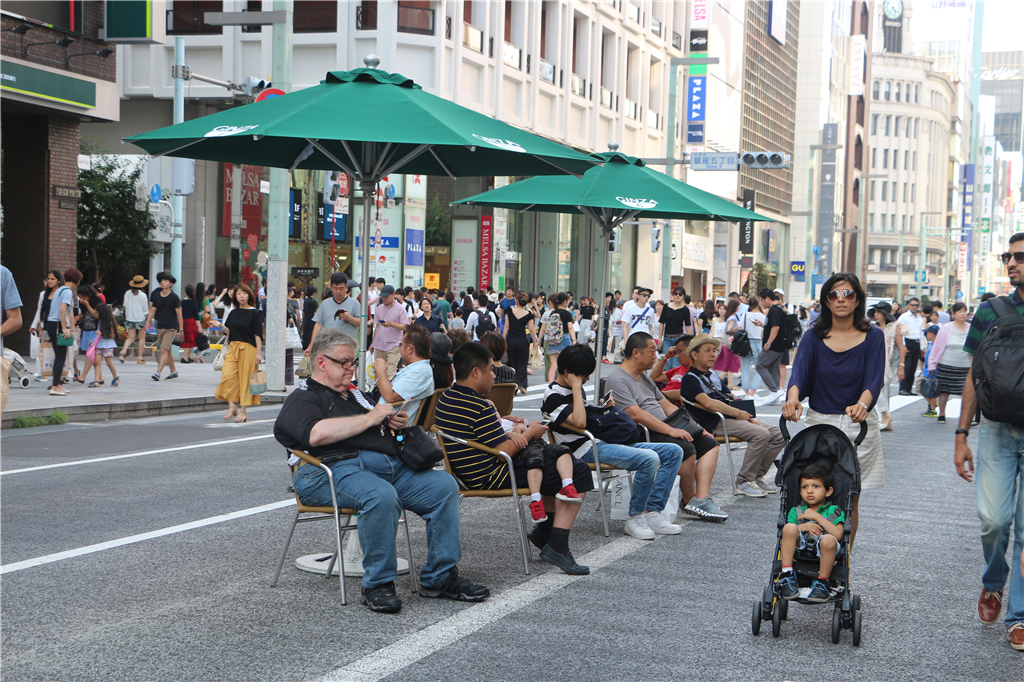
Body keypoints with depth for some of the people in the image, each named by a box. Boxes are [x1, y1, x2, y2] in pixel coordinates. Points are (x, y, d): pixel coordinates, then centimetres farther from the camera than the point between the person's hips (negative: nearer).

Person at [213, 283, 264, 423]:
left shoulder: (254, 313, -2)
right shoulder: (233, 313, 13)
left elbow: (258, 334, -4)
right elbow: (229, 330, 19)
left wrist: (258, 353, -9)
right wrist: (220, 326, -1)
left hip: (248, 348, -4)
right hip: (233, 347, 4)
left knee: (245, 378, -2)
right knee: (228, 375, -11)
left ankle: (243, 410, 6)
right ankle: (232, 406, -1)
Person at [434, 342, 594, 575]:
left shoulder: (445, 399, 7)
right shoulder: (479, 408, -23)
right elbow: (504, 452, -20)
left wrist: (511, 435, 6)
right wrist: (528, 433, -3)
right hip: (491, 478, -11)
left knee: (554, 457, 29)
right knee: (579, 473, -8)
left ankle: (545, 529, 29)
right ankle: (557, 545, -10)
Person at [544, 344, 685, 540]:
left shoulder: (577, 389, 20)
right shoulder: (553, 395, -10)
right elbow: (580, 422, -25)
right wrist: (576, 387, -16)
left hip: (602, 442, 10)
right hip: (587, 451, -10)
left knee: (674, 452, 1)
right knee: (649, 459, -32)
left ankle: (651, 513, -6)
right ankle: (635, 518, -15)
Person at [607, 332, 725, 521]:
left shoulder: (645, 378, 22)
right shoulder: (617, 380, -10)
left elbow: (667, 406, 22)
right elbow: (636, 414, -21)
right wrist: (670, 430, -24)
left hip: (664, 430, 10)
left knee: (709, 443, -3)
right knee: (686, 449, -29)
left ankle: (702, 498, -16)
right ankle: (688, 500, -9)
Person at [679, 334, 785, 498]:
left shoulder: (713, 375, 24)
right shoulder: (690, 378, -6)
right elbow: (708, 403, -20)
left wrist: (749, 418, 7)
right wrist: (738, 413, -15)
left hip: (731, 418, 9)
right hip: (714, 424, -9)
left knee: (778, 434, -2)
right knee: (760, 434, -28)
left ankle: (757, 475, 8)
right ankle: (744, 481, -16)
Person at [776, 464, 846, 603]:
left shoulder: (834, 512, 16)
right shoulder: (795, 511, 24)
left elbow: (838, 535, -4)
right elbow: (786, 533, 8)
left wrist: (817, 517, -3)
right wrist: (803, 527, -9)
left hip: (823, 555, -2)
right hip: (799, 547, 2)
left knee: (829, 540, -37)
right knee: (790, 527, -28)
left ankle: (822, 583, -19)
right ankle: (787, 576, -23)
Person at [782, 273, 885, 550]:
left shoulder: (873, 336, 0)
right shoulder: (815, 337, 3)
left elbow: (874, 379, -12)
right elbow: (800, 372, -12)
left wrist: (862, 405, -34)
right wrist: (793, 398, -34)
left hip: (858, 427, -1)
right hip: (819, 423, 1)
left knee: (849, 501, 3)